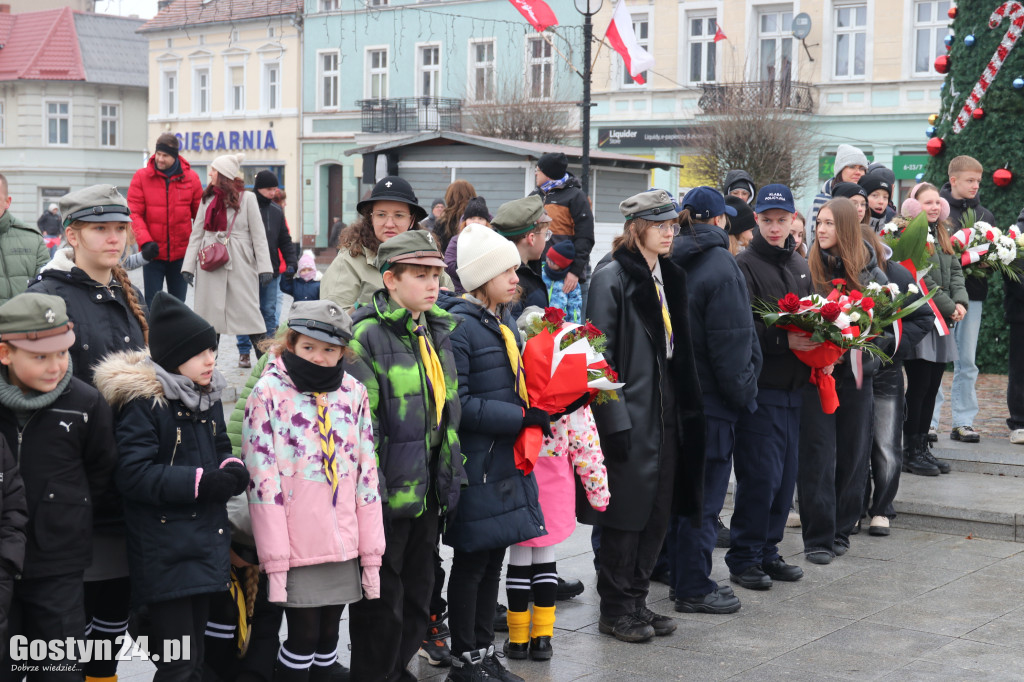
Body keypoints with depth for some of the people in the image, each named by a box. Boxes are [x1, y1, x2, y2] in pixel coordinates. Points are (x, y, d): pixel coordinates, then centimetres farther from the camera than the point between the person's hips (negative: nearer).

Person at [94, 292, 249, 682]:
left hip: (205, 543, 8)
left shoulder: (208, 396, 9)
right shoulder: (143, 403, -15)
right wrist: (201, 482, -23)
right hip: (165, 552, -8)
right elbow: (134, 475, -19)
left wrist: (232, 471, -2)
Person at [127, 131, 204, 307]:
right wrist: (145, 242, -21)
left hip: (181, 253, 2)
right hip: (153, 253, -2)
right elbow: (134, 213, -7)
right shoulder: (142, 177, -4)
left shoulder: (190, 177, 0)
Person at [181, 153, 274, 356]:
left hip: (239, 263, -4)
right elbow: (197, 233, 13)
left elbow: (258, 235, -1)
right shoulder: (208, 199, 13)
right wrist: (188, 265, 6)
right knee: (209, 314, 6)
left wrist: (264, 267, -8)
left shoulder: (246, 198, 1)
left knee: (249, 312, -6)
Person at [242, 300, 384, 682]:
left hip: (343, 546, 4)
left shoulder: (354, 393, 6)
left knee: (328, 635, 11)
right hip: (295, 548, -4)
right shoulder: (269, 393, -6)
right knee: (304, 634, -4)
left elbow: (367, 474, 8)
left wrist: (371, 554, 5)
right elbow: (263, 481, -10)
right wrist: (274, 561, -13)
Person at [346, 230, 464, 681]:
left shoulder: (439, 332, 10)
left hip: (428, 488, 8)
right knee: (382, 599, 4)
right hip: (389, 491, -7)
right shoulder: (367, 335, -15)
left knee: (417, 592, 18)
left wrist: (451, 473, 19)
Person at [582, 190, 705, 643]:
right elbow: (600, 356, -14)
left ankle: (636, 601, 22)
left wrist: (686, 408, 13)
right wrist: (614, 421, -18)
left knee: (659, 513, 10)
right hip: (630, 415, -8)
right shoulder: (612, 278, -10)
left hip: (667, 414, 8)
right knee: (627, 515, -1)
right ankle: (616, 609, 11)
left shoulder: (670, 278, 14)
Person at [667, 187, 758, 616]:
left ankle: (683, 576, 26)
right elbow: (731, 341, -18)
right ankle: (694, 590, 6)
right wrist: (743, 391, -8)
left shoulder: (671, 263, 6)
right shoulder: (720, 266, -16)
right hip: (711, 397, -8)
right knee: (705, 494, 0)